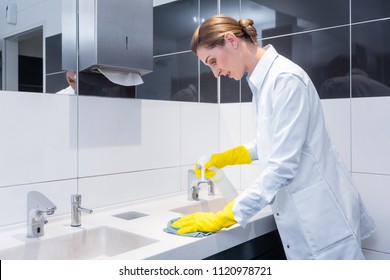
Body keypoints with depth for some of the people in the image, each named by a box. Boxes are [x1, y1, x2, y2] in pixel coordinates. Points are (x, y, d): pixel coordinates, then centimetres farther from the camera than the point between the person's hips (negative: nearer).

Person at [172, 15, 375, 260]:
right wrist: (225, 158, 9)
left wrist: (224, 217, -22)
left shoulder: (286, 78, -20)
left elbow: (282, 166, -25)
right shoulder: (263, 81, 7)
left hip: (322, 211, -8)